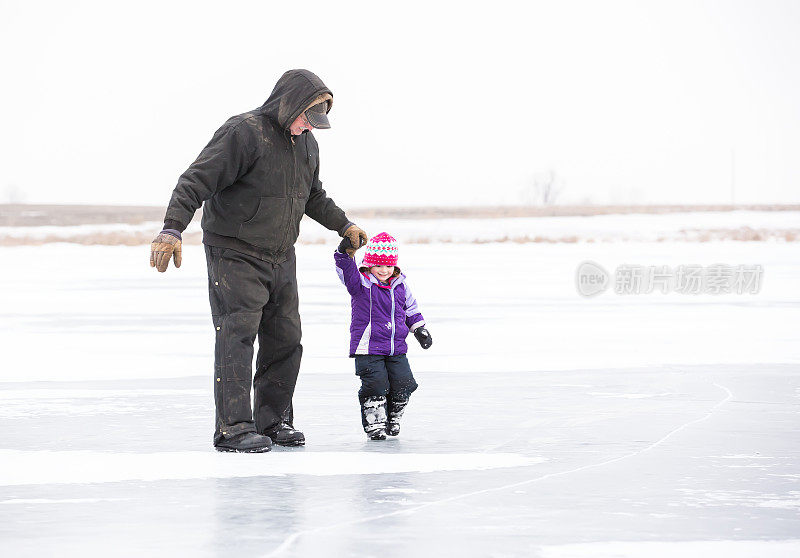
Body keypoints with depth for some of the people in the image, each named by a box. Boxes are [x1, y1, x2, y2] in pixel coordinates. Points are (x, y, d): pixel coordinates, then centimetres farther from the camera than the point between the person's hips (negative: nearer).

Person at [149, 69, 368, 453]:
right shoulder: (243, 133, -18)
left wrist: (343, 225, 27)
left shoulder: (306, 142, 9)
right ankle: (233, 428, -14)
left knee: (285, 338, 8)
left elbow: (314, 196, 28)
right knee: (237, 336, -13)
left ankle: (274, 420, 20)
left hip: (281, 259, 8)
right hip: (235, 255, -8)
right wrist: (172, 229, -35)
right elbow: (196, 181, -24)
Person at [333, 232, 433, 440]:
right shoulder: (361, 283, -5)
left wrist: (419, 329, 17)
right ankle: (374, 423, 3)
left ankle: (392, 419, 21)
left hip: (396, 349, 5)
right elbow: (347, 272, -23)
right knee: (376, 384, -12)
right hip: (368, 348, -4)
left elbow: (411, 310, 23)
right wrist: (345, 253, -40)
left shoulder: (401, 286, 9)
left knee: (403, 384, -1)